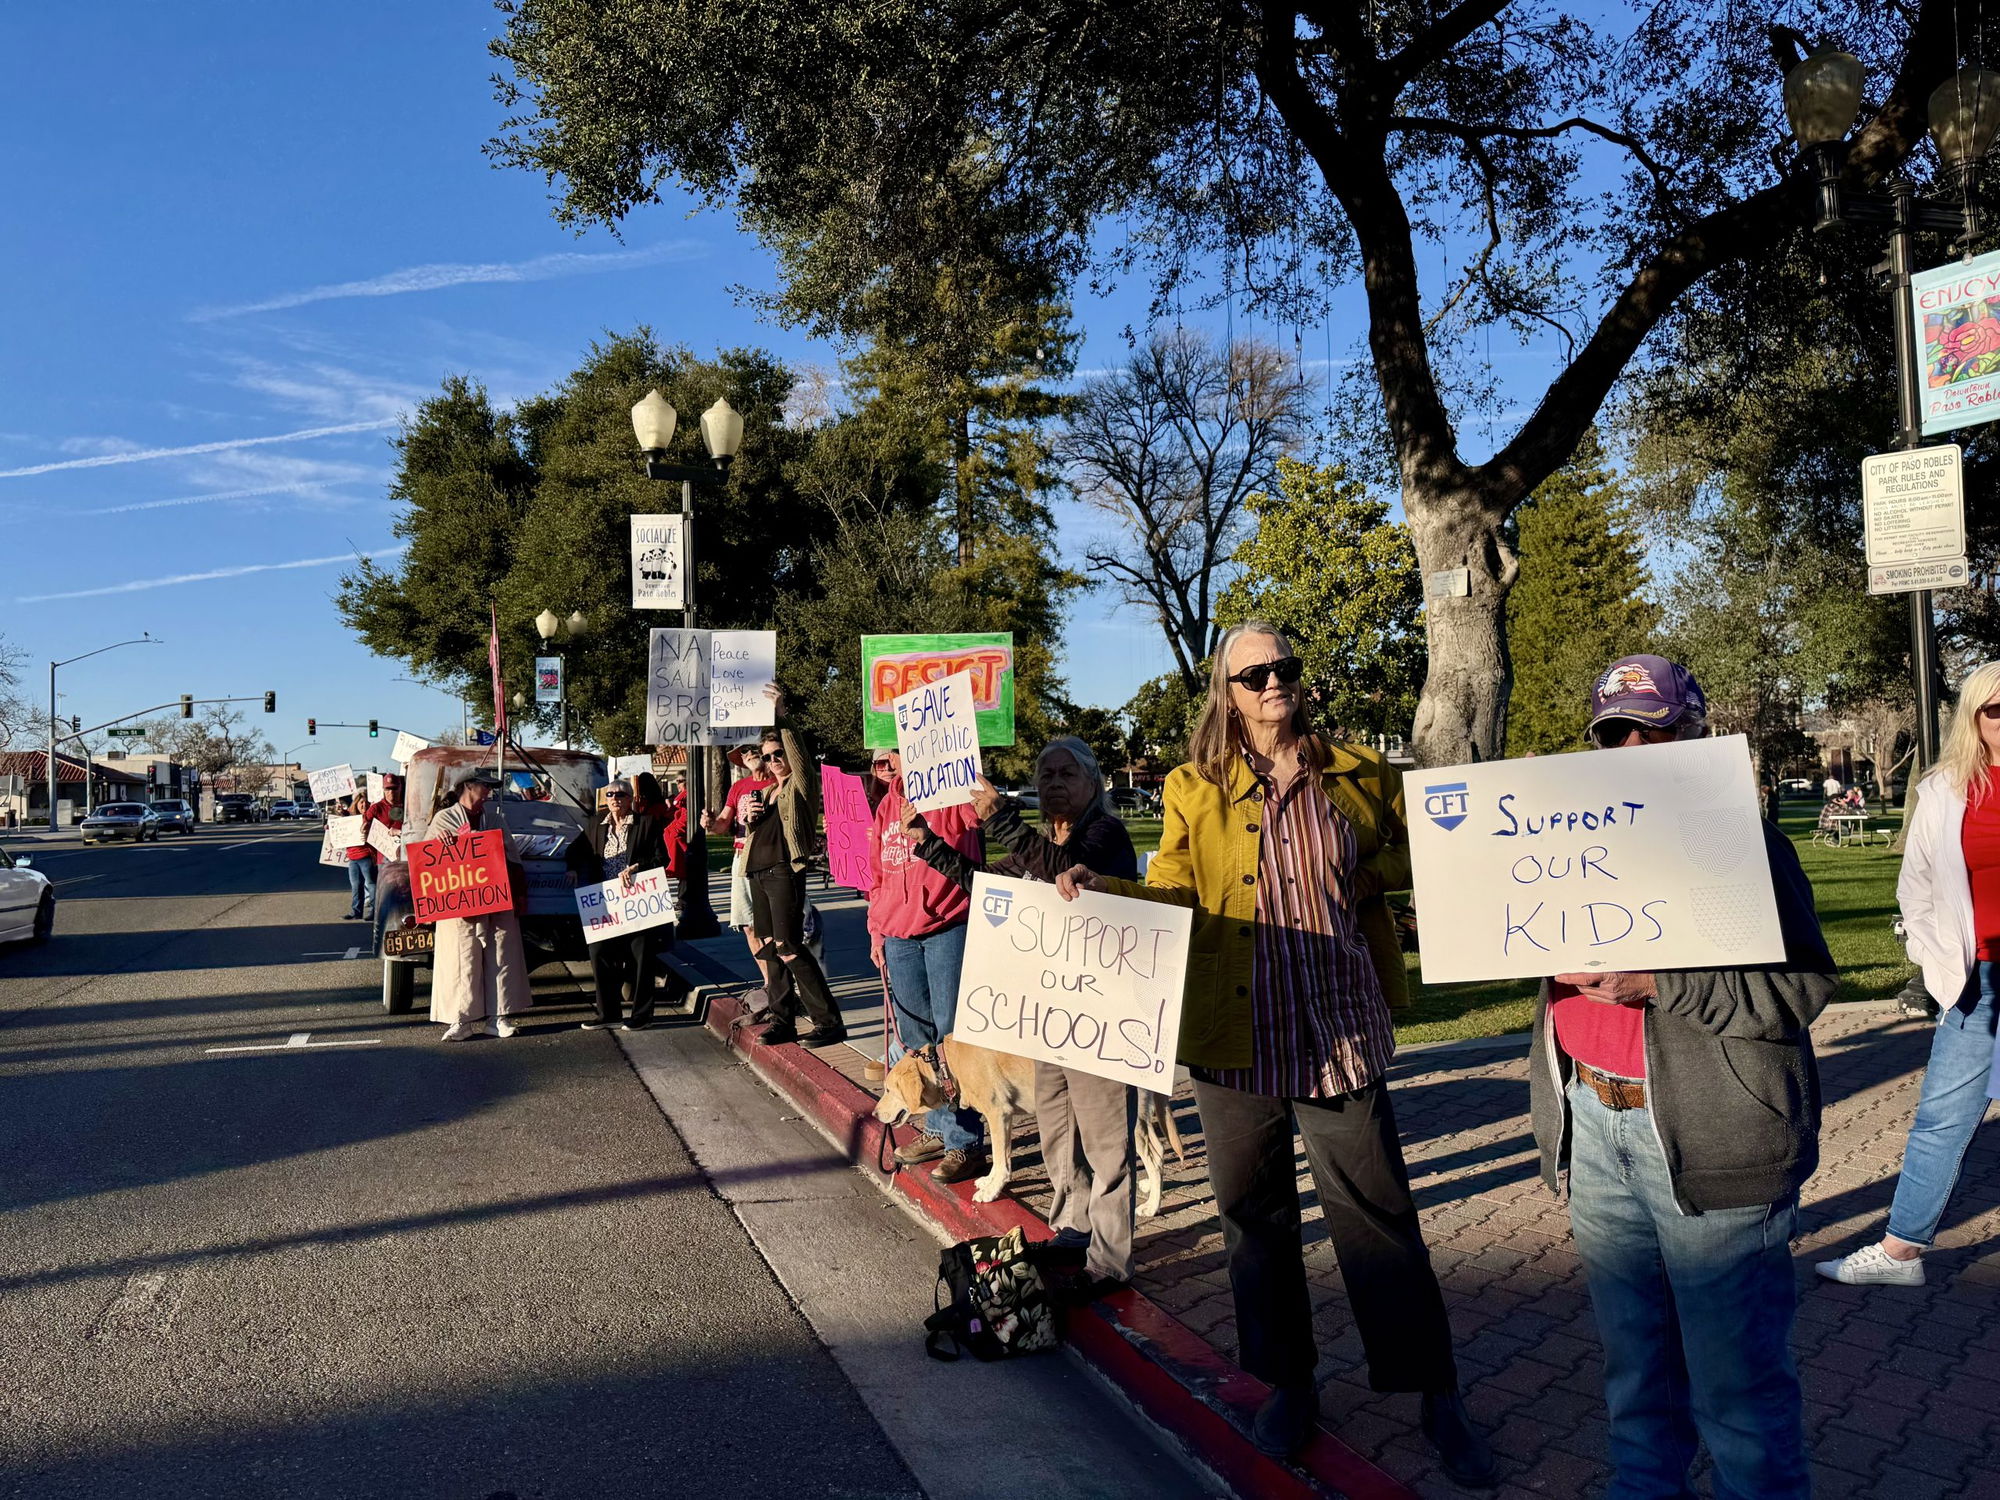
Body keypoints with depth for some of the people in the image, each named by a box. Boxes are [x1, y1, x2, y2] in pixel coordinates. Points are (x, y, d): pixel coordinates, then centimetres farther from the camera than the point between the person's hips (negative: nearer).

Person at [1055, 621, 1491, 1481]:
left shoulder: (1359, 774, 5)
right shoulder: (1194, 790, 3)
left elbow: (1419, 848, 18)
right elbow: (1172, 898, 1)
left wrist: (1372, 875, -1)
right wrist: (1104, 891, -16)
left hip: (1342, 1037, 0)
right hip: (1234, 1042, 1)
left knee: (1379, 1220, 4)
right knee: (1255, 1219, 13)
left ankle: (1439, 1400, 22)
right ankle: (1288, 1385, 33)